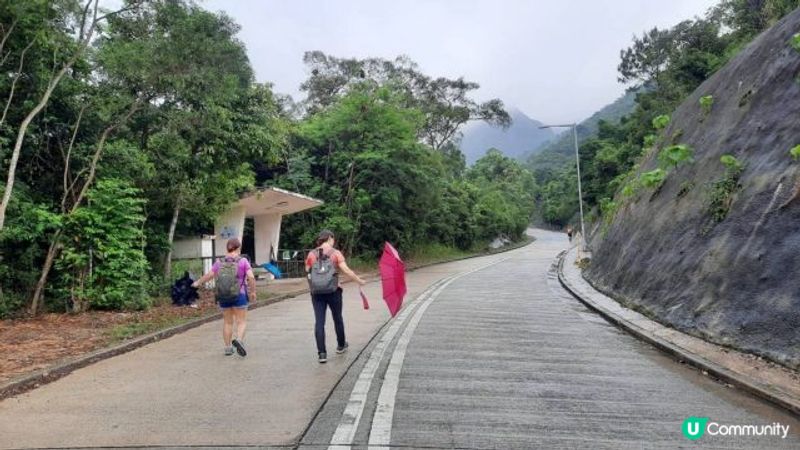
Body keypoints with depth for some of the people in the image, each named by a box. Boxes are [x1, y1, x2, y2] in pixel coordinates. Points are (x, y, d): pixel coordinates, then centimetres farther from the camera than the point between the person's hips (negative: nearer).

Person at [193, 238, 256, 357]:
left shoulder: (220, 262, 1)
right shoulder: (243, 261, -8)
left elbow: (208, 276, 6)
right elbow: (251, 277, -15)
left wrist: (198, 283, 24)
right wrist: (253, 291, -2)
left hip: (223, 297, 4)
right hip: (239, 296, -3)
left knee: (227, 322, 14)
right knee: (241, 322, 2)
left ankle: (228, 348, 17)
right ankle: (239, 340, -23)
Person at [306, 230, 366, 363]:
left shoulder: (311, 254, 3)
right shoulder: (336, 253, -6)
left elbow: (307, 272, 3)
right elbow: (346, 271, -12)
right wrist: (360, 281, -4)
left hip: (316, 292, 2)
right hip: (333, 291, -1)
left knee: (319, 322, 3)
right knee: (337, 318, 18)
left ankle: (322, 353, -2)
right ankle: (341, 345, 35)